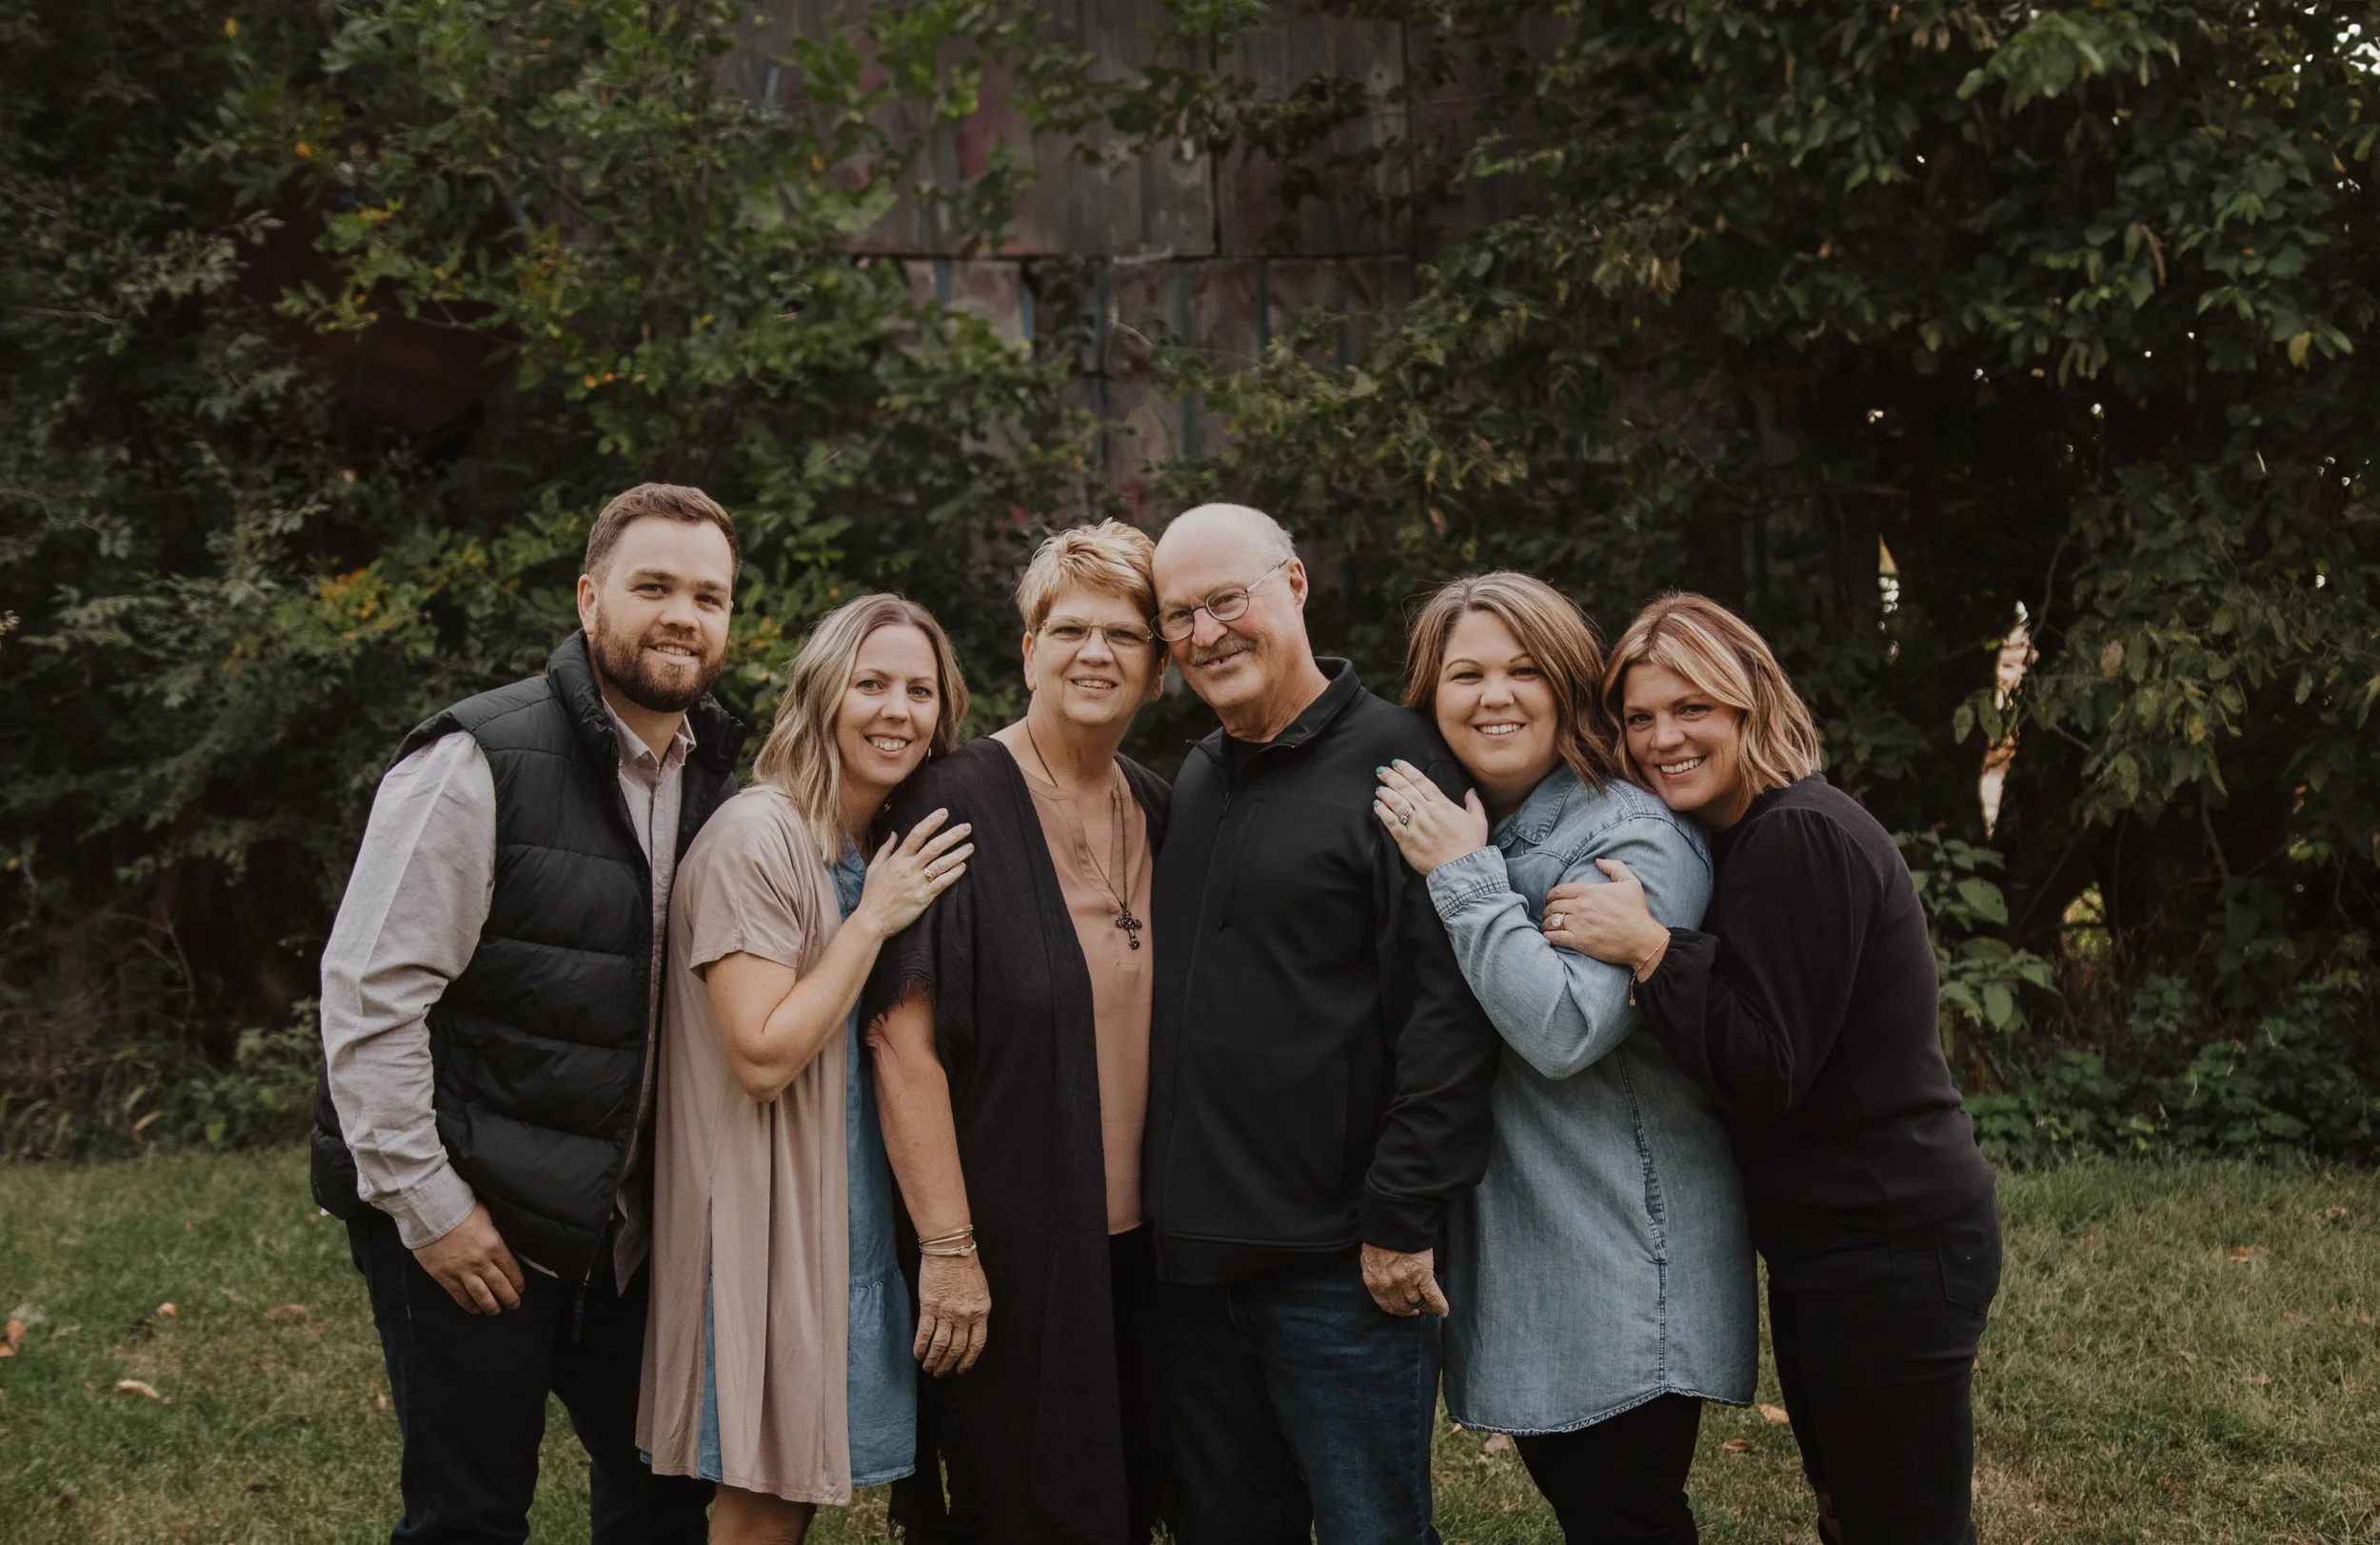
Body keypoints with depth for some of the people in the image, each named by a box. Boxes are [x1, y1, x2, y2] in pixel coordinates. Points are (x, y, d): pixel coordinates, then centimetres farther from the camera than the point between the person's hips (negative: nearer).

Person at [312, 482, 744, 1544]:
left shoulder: (712, 776, 7)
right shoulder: (481, 761, -15)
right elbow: (369, 989, -17)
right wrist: (425, 1205, -16)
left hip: (619, 1220, 7)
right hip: (472, 1219, -7)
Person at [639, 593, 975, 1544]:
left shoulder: (893, 849, 9)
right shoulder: (757, 839, -17)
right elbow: (763, 1057, -22)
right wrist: (874, 921, -19)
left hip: (852, 1212, 8)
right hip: (769, 1216, -8)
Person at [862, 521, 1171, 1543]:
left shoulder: (1156, 811, 8)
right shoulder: (957, 805, -12)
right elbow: (904, 1039, -17)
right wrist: (946, 1248, -20)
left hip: (1133, 1240, 6)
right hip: (1010, 1249, -6)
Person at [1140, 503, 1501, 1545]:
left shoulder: (1393, 759, -9)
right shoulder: (1194, 781, 14)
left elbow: (1449, 1001, -15)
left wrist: (1402, 1221, -17)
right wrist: (1167, 1208, 13)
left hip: (1341, 1267, -7)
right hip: (1192, 1258, 7)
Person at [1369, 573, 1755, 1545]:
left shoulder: (1639, 839, -14)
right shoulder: (1442, 830, 10)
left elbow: (1566, 1030, -25)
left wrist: (1466, 878, -19)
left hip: (1625, 1273, -7)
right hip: (1510, 1263, 7)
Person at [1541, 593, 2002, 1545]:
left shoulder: (1799, 839, -19)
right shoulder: (1750, 837, 11)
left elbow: (1764, 1072, -22)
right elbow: (1743, 1063, 10)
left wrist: (1648, 951, -27)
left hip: (1887, 1252, -10)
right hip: (1827, 1246, 10)